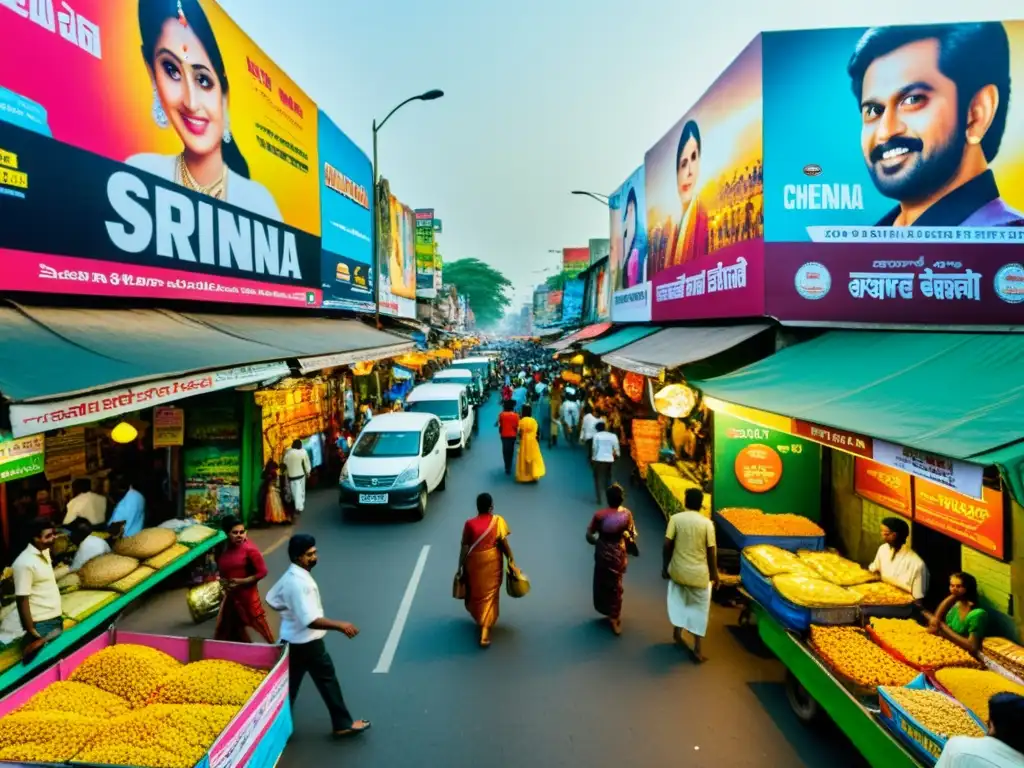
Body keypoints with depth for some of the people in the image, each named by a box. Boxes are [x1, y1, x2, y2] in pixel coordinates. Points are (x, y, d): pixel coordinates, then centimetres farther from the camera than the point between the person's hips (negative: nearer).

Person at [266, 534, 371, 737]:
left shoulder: (289, 576, 3)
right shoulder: (300, 582, -29)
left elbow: (272, 600, 16)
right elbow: (311, 620, -33)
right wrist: (340, 626, -29)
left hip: (291, 641, 9)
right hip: (307, 643, -9)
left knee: (289, 685, 18)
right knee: (327, 680, 5)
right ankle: (343, 724, 17)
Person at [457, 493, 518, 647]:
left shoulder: (470, 524, -12)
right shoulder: (498, 521, -12)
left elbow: (464, 548, -9)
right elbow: (504, 544, -9)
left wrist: (460, 567, 1)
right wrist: (511, 561, 2)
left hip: (474, 562, 0)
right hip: (492, 562, 0)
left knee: (475, 592, 23)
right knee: (489, 594, 10)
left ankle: (479, 619, 46)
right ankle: (485, 633, 7)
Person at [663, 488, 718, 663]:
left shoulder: (675, 518, -7)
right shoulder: (707, 523, -9)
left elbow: (667, 545, -7)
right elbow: (711, 552, -6)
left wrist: (665, 567, 6)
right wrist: (715, 575, 6)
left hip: (678, 570, 1)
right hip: (699, 573, -1)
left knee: (678, 600, 28)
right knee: (700, 608, 11)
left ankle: (678, 631, 27)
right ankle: (698, 650, 12)